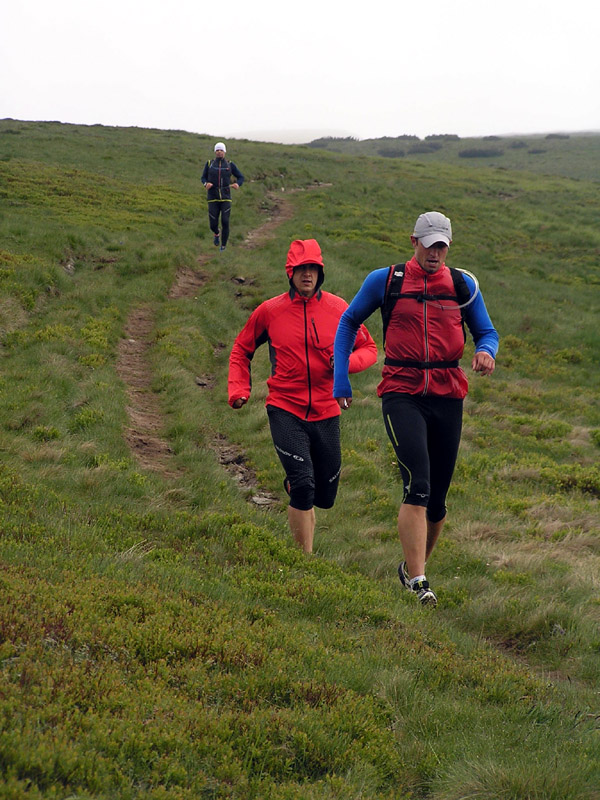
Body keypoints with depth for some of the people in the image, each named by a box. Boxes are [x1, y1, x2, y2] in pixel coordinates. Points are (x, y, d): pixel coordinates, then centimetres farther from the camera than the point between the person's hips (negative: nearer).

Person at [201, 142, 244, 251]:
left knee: (225, 222, -13)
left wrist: (237, 184, -13)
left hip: (226, 198, 0)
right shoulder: (209, 164, 4)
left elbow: (241, 177, 10)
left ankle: (223, 246, 1)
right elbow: (204, 178, 12)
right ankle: (216, 234, 36)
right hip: (213, 198, 0)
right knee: (213, 225, -2)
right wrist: (206, 183, -12)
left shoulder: (230, 165, 4)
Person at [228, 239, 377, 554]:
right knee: (303, 483, -18)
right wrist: (239, 391, 0)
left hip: (326, 412, 3)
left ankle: (294, 486, 46)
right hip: (285, 410, -2)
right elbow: (241, 350, 13)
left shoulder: (338, 309, 0)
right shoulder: (269, 311, -1)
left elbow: (369, 348, 9)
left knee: (325, 496, 10)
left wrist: (348, 361, -13)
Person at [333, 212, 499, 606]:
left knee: (437, 495, 7)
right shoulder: (384, 280, 3)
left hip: (447, 395, 3)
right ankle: (417, 580, -22)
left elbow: (487, 332, 15)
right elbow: (349, 322, 15)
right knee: (418, 484, -20)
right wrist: (341, 380, 8)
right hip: (402, 393, -3)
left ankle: (413, 566, 29)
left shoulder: (463, 284, 9)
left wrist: (486, 352, -10)